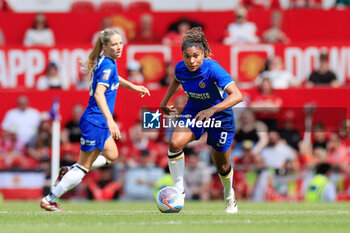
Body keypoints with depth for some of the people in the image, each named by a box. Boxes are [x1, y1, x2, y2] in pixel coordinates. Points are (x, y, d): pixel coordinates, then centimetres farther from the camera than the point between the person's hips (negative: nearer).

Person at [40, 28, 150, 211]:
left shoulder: (108, 62, 8)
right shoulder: (107, 66, -20)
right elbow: (99, 94, -32)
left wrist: (133, 87, 39)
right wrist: (110, 120, -40)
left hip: (100, 122, 10)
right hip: (96, 122, -10)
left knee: (111, 156, 24)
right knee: (84, 166, -2)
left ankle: (69, 172, 26)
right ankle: (49, 200, 5)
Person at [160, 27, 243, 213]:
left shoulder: (213, 69, -31)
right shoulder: (181, 68, -15)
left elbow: (237, 95, -41)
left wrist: (212, 110, -50)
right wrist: (164, 102, 10)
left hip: (220, 116, -4)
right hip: (193, 112, 4)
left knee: (222, 166, 9)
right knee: (175, 143, -24)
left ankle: (229, 196, 42)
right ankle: (179, 190, -10)